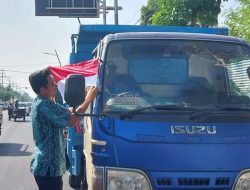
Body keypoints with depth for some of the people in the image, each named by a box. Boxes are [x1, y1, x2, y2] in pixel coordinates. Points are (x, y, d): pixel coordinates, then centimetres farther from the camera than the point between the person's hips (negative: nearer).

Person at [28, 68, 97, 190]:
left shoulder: (42, 102, 11)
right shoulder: (44, 105, -21)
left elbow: (68, 112, 14)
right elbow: (71, 120, -22)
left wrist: (84, 96, 4)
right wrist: (89, 99, -13)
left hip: (46, 164, 10)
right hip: (48, 167, -10)